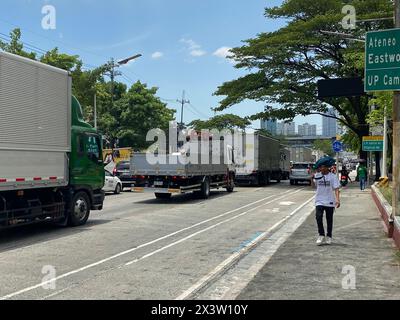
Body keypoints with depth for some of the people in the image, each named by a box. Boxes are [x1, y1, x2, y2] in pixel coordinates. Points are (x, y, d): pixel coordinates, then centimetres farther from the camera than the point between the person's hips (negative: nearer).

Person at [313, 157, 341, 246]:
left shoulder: (333, 176, -9)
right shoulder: (317, 176, 1)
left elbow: (336, 189, -15)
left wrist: (337, 199, -27)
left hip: (330, 202, -2)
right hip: (319, 201, 2)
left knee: (329, 220, 10)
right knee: (318, 217, -14)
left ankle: (329, 237, 26)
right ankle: (321, 235, 1)